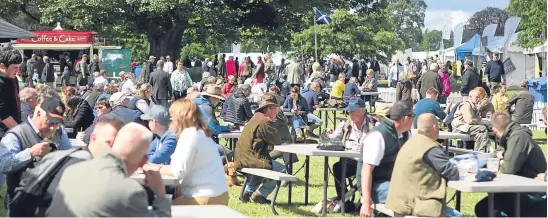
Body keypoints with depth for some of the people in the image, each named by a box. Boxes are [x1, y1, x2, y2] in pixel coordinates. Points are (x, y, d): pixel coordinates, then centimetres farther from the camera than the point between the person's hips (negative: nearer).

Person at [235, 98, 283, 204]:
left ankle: (247, 192, 31)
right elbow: (278, 140, -13)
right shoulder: (265, 123, -16)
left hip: (242, 159, 10)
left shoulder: (255, 119, 16)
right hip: (252, 160, -10)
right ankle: (259, 195, 2)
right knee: (281, 170, -1)